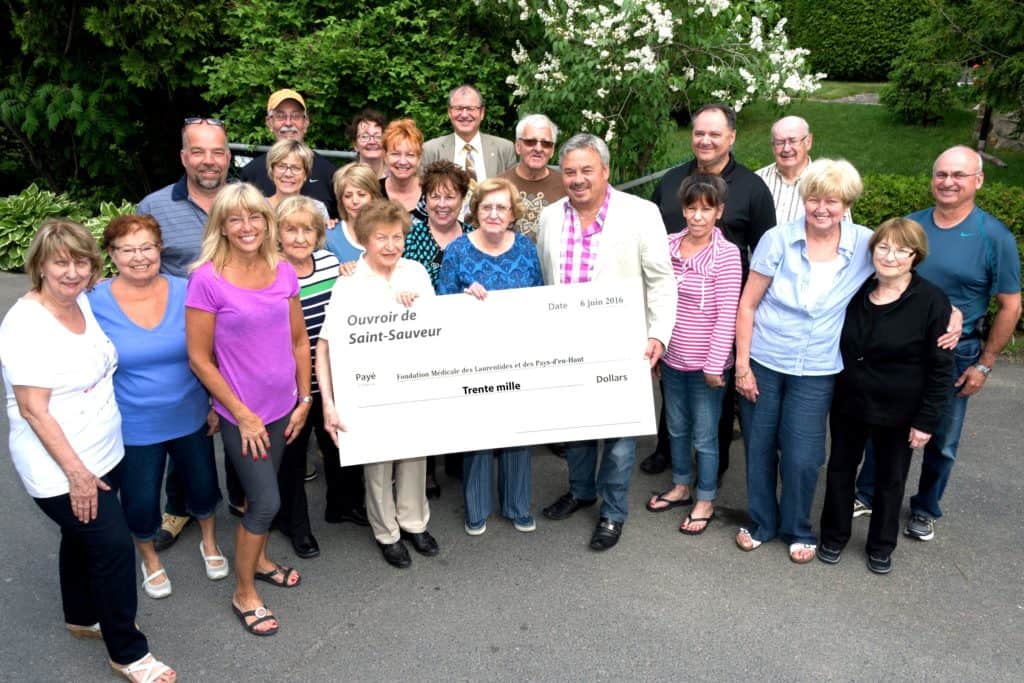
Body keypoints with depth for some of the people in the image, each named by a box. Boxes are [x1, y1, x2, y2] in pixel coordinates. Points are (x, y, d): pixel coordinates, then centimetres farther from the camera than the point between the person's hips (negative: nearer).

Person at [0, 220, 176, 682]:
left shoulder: (83, 302, 0)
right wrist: (76, 473, -20)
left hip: (102, 455, 8)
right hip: (59, 468, -8)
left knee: (83, 536, 23)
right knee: (114, 544, -6)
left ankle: (81, 617, 46)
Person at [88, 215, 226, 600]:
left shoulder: (186, 293, -10)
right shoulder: (94, 304, -14)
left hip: (190, 419, 2)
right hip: (133, 427, -1)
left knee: (203, 486, 18)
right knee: (140, 502, 12)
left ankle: (209, 543, 51)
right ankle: (150, 559, 45)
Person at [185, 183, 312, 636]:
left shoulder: (283, 272, -2)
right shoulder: (207, 279, -16)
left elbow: (299, 339, 7)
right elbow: (199, 358, -13)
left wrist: (303, 399, 5)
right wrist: (242, 415, -12)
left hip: (282, 407, 5)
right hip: (241, 414, -5)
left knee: (261, 492, 20)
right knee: (267, 502, 0)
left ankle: (258, 561, 44)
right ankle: (244, 594, 22)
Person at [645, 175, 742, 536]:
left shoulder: (726, 254, -15)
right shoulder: (670, 245, -1)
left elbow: (727, 315, -15)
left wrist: (715, 365, -15)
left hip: (705, 363, -5)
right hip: (671, 358, 5)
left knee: (705, 436, 9)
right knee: (676, 428, 21)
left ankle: (705, 501, 28)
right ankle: (681, 486, 41)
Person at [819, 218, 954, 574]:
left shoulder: (932, 302, -15)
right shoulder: (855, 291, -2)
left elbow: (940, 369, -12)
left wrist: (926, 420, -13)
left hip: (898, 412, -3)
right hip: (848, 403, 4)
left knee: (890, 479, 13)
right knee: (840, 469, 15)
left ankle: (881, 547, 33)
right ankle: (834, 536, 34)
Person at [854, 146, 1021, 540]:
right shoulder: (909, 225, -3)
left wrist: (984, 364, -8)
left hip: (954, 358, -2)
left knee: (941, 441, 13)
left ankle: (925, 510, 33)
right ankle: (866, 494, 33)